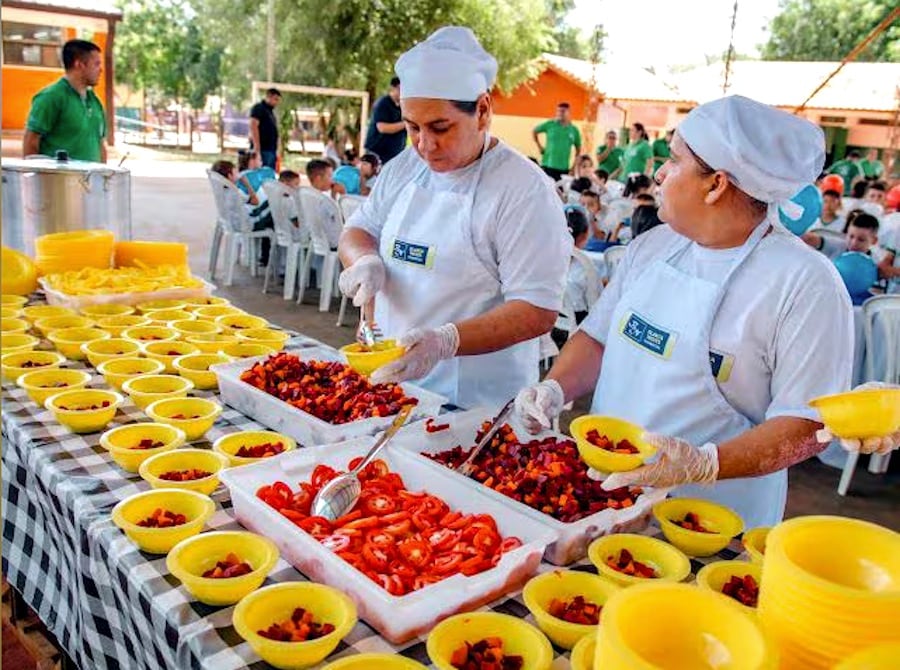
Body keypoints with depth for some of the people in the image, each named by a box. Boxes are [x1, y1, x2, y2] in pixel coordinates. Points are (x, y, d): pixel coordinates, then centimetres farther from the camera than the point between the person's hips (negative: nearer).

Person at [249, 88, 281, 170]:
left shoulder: (270, 111, 23)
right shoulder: (259, 108, -3)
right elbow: (253, 126, -14)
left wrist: (275, 152, 19)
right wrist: (257, 148, -22)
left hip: (271, 150, 9)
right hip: (263, 150, -9)